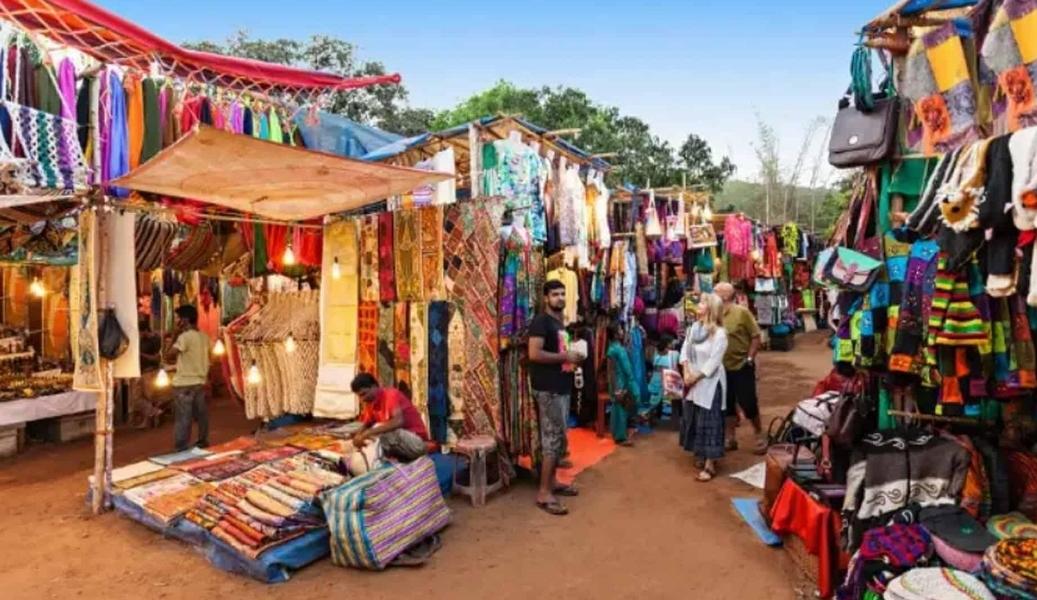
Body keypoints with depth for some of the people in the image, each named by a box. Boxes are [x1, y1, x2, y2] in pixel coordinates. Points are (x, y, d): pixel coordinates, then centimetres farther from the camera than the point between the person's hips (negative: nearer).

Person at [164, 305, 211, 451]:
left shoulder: (185, 337, -17)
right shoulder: (204, 337, 7)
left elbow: (168, 355, -14)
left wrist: (174, 335, -9)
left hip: (184, 384, -7)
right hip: (200, 382, 8)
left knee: (182, 419, -2)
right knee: (201, 416, 15)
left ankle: (182, 450, 1)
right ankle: (203, 444, 26)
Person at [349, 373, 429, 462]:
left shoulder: (391, 394, -17)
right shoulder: (370, 403, 6)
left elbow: (398, 421, -32)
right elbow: (366, 426, 14)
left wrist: (369, 432, -33)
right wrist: (357, 437, -9)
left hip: (417, 442, -9)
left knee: (379, 430, -27)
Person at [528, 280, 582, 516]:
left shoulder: (559, 323, 17)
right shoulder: (541, 321, -12)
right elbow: (534, 354, -23)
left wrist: (572, 359, 8)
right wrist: (565, 357, -17)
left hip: (561, 387, 10)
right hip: (548, 389, -10)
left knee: (558, 437, 14)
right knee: (554, 437, -9)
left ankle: (552, 481, 26)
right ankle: (544, 493, -3)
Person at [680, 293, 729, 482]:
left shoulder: (719, 333, -17)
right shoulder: (694, 327, 3)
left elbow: (713, 362, -18)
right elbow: (685, 350, 5)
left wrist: (696, 377, -14)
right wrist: (686, 373, -6)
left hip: (710, 382, -7)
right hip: (693, 381, 7)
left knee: (709, 421, -4)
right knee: (694, 418, 16)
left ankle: (710, 465, 2)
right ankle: (701, 454, 34)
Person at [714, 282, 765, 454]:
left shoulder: (742, 312, -11)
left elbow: (756, 336, -7)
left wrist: (749, 358, -10)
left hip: (742, 367, -4)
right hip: (723, 368, 4)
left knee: (748, 403, 2)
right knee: (728, 405, 13)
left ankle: (759, 436, 22)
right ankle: (730, 439, 25)